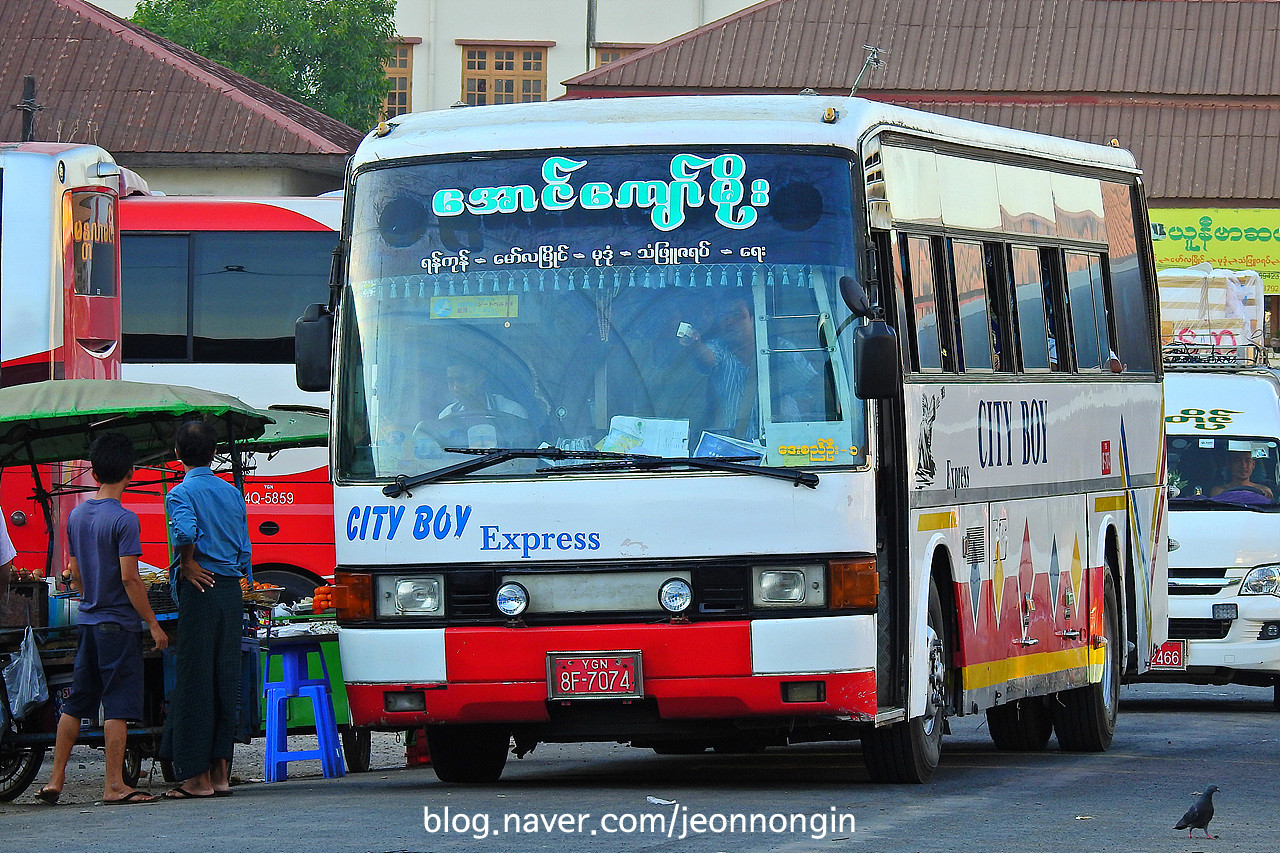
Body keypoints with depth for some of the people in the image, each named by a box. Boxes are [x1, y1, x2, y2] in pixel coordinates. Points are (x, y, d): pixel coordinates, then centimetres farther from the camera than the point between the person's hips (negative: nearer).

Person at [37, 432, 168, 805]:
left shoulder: (76, 516, 8)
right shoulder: (123, 519, -14)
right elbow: (129, 577, -18)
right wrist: (153, 623, -13)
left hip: (87, 621, 7)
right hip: (119, 623, -7)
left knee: (76, 703, 12)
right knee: (118, 705, -4)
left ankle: (55, 779, 13)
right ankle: (114, 785, -6)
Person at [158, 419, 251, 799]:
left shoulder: (181, 493, -6)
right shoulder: (232, 493, 13)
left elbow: (185, 531, -27)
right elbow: (244, 549, 12)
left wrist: (187, 565, -12)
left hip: (199, 588, -6)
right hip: (231, 590, 6)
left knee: (194, 681, -3)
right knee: (225, 681, 9)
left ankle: (198, 777, -3)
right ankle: (221, 771, 11)